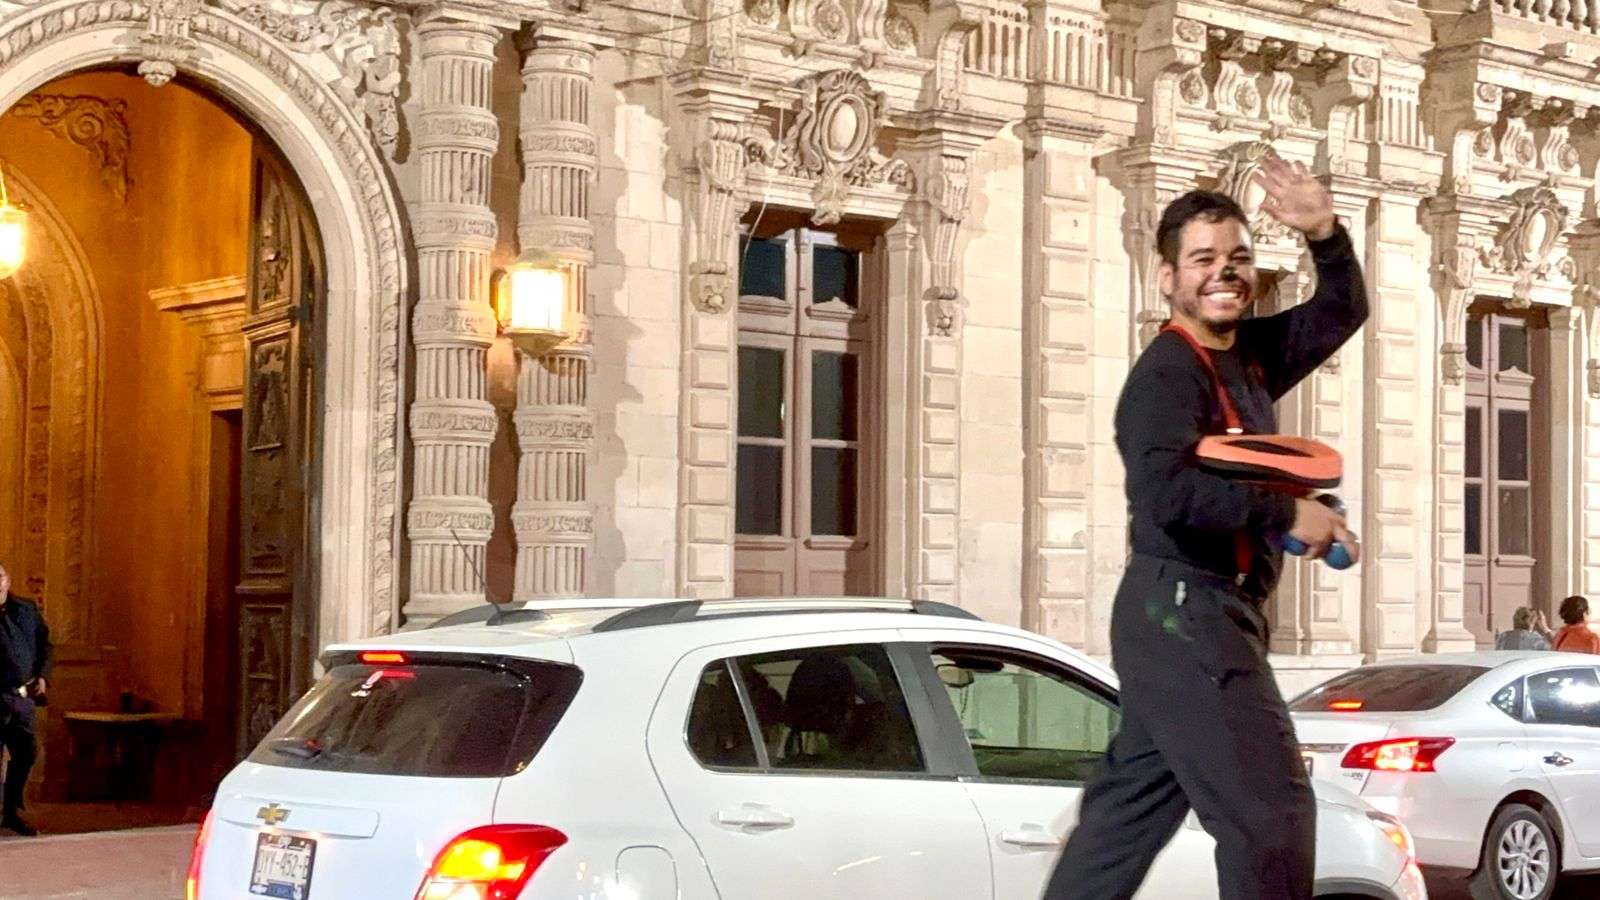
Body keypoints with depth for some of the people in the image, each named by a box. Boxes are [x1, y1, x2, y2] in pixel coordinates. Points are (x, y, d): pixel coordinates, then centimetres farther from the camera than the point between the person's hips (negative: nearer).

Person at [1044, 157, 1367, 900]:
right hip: (1186, 616, -10)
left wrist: (1326, 237, 2)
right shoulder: (1166, 374, -15)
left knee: (1129, 810, 13)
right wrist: (1287, 513, -24)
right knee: (1271, 811, -10)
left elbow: (1341, 314, 22)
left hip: (1193, 621, 10)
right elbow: (1167, 492, -30)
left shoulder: (1249, 354, 13)